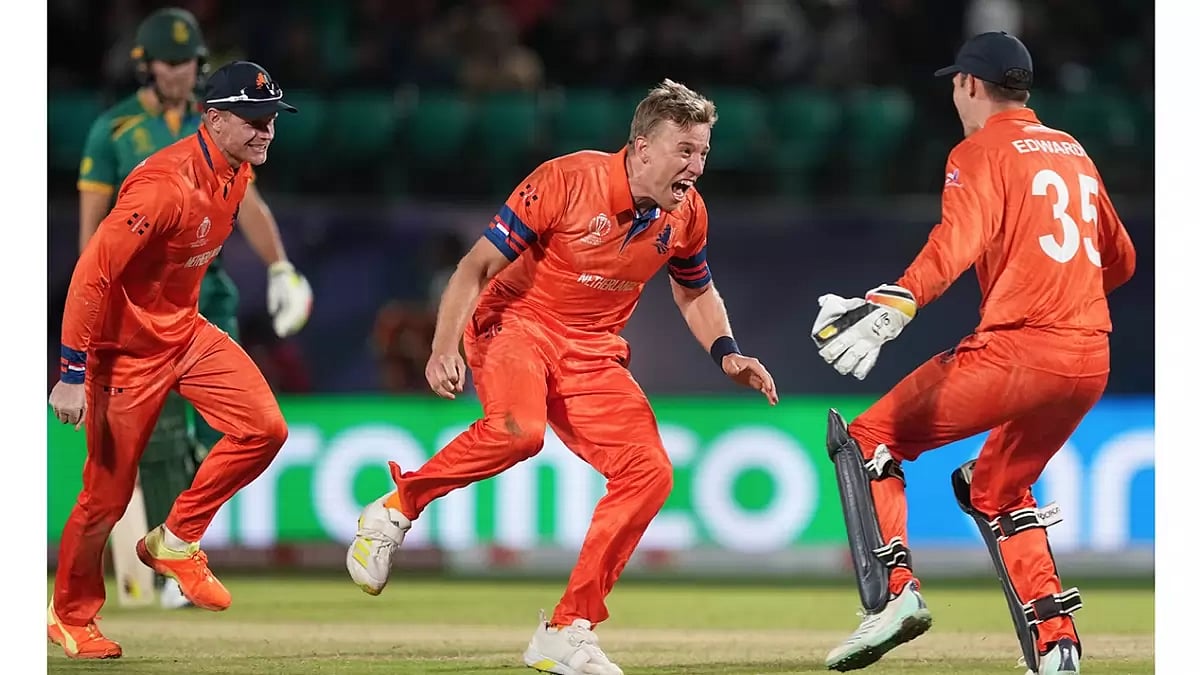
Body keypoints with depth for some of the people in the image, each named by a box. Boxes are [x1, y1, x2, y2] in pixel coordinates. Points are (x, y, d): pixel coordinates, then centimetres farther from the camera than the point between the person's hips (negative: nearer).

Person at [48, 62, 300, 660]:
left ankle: (175, 542, 9)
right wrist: (73, 372, -27)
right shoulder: (166, 185, -29)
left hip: (187, 332, 8)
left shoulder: (237, 172, -1)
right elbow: (93, 273, -28)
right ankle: (69, 616, 23)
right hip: (127, 350, -8)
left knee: (264, 429, -7)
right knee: (107, 495, 2)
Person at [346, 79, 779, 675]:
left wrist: (727, 355, 3)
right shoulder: (567, 180, -20)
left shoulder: (687, 213, -2)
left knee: (649, 473, -11)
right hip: (515, 321, -6)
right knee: (517, 429, -36)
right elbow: (477, 266, -17)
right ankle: (395, 509, -12)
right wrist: (444, 350, -27)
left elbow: (695, 291, 20)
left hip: (594, 356, 6)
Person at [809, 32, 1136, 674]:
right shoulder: (1073, 152, 21)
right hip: (1092, 361, 8)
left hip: (1017, 347, -8)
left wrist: (893, 305, -35)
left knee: (869, 438, 2)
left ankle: (897, 591, -16)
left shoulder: (982, 152, -1)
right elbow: (1120, 259, 29)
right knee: (996, 489, 26)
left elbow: (961, 237, -21)